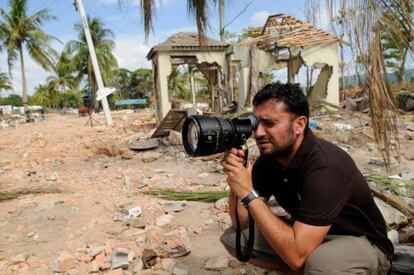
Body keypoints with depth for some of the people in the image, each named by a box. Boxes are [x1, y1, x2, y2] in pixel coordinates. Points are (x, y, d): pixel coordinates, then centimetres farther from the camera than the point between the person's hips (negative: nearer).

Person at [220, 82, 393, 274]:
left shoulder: (325, 165, -32)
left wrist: (249, 193, -35)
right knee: (233, 237, -4)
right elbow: (242, 222, -6)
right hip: (305, 234, 7)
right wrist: (236, 183, -24)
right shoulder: (268, 157, -9)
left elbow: (296, 255, -36)